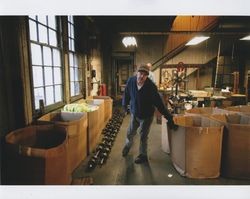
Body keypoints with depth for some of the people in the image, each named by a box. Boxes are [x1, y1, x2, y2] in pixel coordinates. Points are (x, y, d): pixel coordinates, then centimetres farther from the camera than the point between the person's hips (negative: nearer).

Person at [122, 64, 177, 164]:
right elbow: (126, 94, 0)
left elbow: (159, 103, -26)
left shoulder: (151, 86, -27)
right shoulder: (131, 81, -18)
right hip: (134, 113, 4)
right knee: (130, 133, 21)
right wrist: (124, 105, 13)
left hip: (146, 116, -3)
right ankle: (128, 145, 53)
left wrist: (169, 117, -26)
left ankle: (143, 155, 32)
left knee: (143, 136, 8)